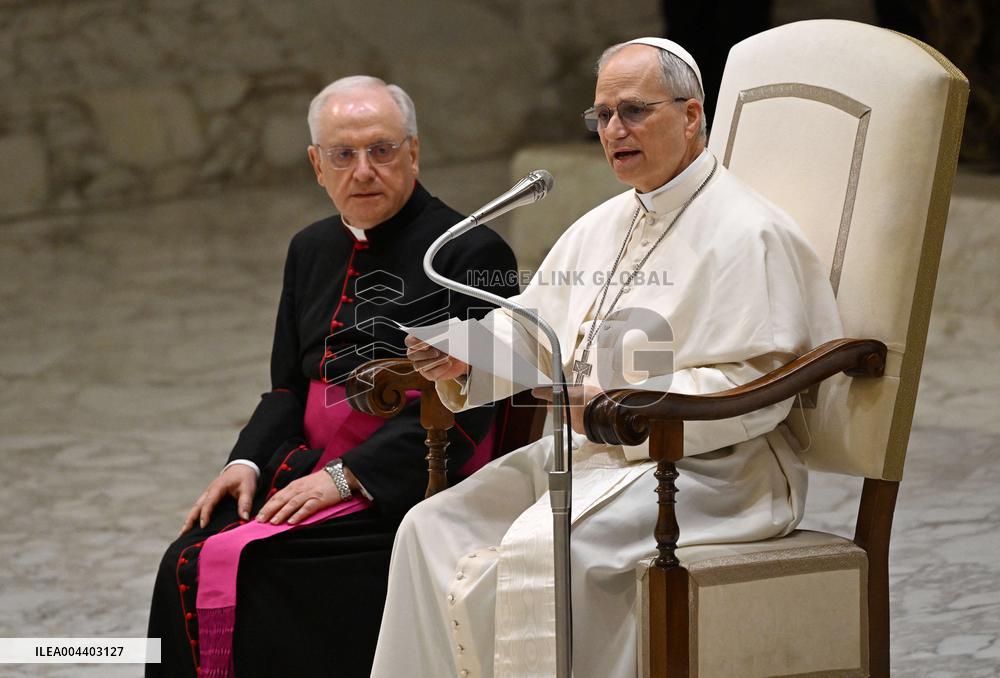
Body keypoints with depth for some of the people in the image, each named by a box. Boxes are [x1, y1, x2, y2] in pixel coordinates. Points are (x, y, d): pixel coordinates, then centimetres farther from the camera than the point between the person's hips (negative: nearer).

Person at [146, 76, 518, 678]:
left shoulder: (474, 252, -6)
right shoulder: (312, 250, 18)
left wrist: (345, 476, -18)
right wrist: (249, 463, -1)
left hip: (403, 489, -6)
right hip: (307, 471, 7)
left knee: (242, 564, -24)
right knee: (188, 563, -18)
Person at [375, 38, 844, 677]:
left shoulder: (745, 233, -10)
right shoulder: (600, 227, 19)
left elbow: (755, 390, -17)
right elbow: (529, 329, 17)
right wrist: (462, 355, -5)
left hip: (707, 466, -9)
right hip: (586, 454, 9)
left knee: (541, 550, -31)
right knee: (433, 529, -6)